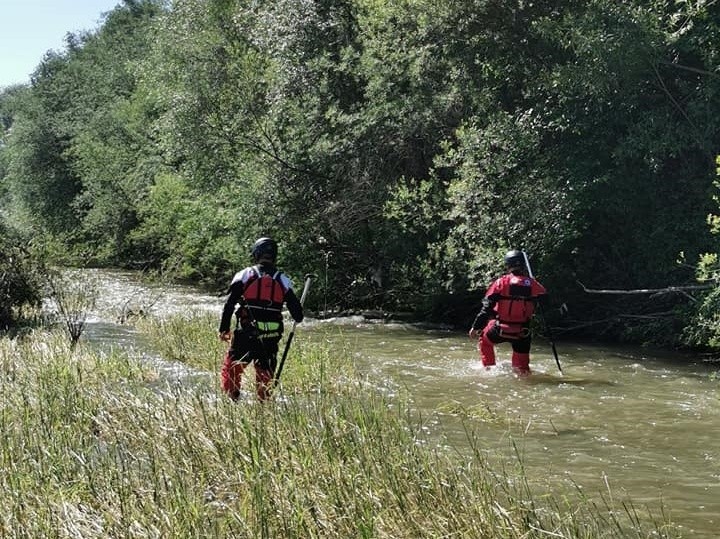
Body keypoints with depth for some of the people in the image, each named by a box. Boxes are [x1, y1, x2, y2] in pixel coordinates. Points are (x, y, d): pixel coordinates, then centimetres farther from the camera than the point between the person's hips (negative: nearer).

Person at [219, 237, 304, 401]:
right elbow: (297, 312, 9)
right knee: (265, 374, 12)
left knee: (231, 369, 7)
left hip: (246, 333, -2)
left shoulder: (245, 275, 0)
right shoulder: (283, 280, 7)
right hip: (271, 338, 2)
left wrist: (224, 329, 4)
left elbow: (229, 303, -3)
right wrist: (298, 317, 32)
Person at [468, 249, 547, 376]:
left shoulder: (501, 283, -7)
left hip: (501, 329, -2)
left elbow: (487, 308, -9)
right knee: (522, 367, 17)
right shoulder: (534, 285, -2)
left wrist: (476, 327, -5)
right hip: (523, 332, 2)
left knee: (484, 339, 27)